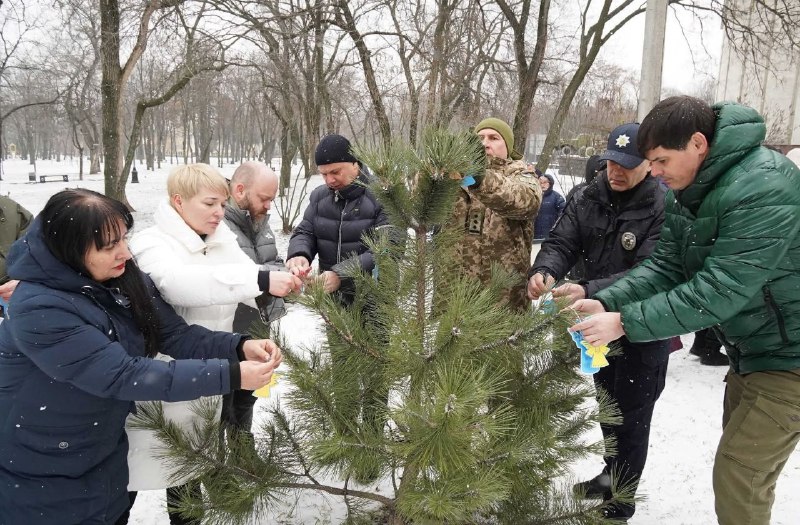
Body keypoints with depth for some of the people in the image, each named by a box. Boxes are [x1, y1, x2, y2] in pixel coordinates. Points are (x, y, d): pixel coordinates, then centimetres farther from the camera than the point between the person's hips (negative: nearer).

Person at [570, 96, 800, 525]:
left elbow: (720, 290, -31)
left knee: (738, 480, -4)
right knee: (737, 463, 20)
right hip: (748, 346, 9)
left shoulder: (763, 187, -28)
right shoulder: (688, 189, 0)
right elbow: (666, 264, -2)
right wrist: (607, 303, -17)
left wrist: (626, 322, -30)